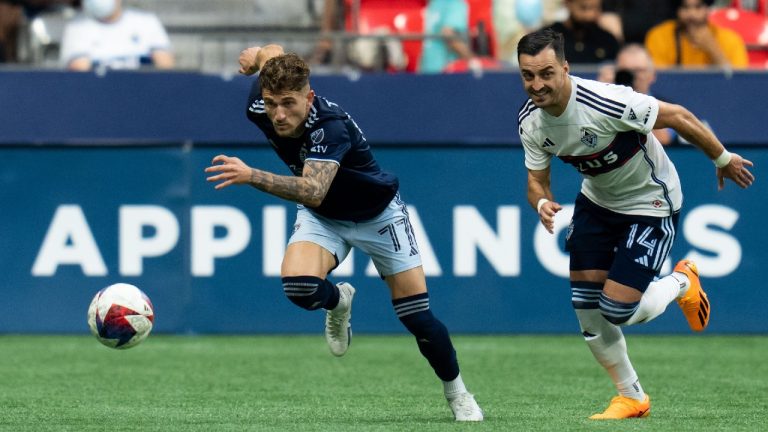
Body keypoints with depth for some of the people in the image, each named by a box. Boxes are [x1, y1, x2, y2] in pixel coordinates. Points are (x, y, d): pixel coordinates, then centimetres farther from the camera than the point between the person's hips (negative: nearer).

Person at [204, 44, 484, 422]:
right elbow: (273, 51, -2)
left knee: (417, 317, -3)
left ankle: (456, 392, 24)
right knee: (299, 286, -27)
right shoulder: (259, 107, -22)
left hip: (377, 213, -4)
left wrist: (252, 176, -66)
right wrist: (257, 54, 19)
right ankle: (338, 301, 10)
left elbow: (314, 191, -56)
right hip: (322, 218, 4)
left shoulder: (331, 127, -40)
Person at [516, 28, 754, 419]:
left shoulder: (605, 103, -35)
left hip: (650, 204, -6)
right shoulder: (530, 120, -14)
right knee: (586, 310, 1)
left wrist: (723, 159, -9)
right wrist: (542, 204, -28)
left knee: (618, 312, -12)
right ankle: (632, 398, 22)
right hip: (597, 200, 6)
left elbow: (679, 117, -22)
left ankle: (681, 283, 20)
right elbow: (537, 180, -2)